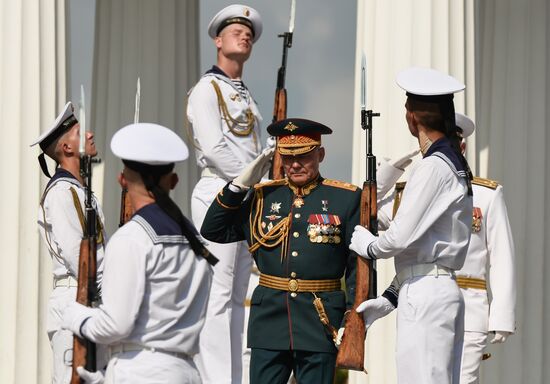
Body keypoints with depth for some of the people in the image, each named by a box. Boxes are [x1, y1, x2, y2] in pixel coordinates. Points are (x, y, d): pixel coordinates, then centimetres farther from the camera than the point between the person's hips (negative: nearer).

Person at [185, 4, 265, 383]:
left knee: (237, 297, 8)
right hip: (218, 194, -8)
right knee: (217, 295, -12)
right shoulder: (206, 89, -4)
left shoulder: (247, 97, 22)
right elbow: (214, 148, -14)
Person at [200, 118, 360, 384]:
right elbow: (213, 232, 7)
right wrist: (239, 185, -2)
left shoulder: (346, 198, 2)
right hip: (270, 317, 2)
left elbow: (358, 264, 0)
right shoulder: (262, 197, 10)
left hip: (321, 321, -2)